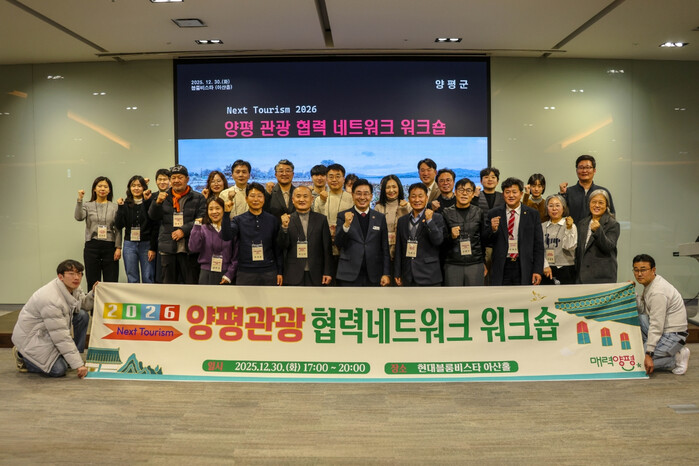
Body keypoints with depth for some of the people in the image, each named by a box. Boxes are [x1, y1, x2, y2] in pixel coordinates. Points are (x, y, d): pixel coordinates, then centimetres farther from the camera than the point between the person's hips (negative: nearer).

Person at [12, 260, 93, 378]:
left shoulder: (72, 288, -7)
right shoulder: (51, 299, -33)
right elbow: (61, 337, -31)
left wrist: (93, 293, -15)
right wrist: (78, 364, -29)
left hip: (52, 331, 9)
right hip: (30, 337, -9)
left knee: (82, 315, -6)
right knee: (59, 370, -19)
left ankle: (76, 354, 4)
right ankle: (22, 356, 6)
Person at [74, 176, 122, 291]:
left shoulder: (114, 207, 6)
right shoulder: (88, 206, 8)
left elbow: (118, 229, 2)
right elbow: (79, 217, -11)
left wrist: (118, 248, -5)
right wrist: (79, 200, -19)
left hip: (109, 246, 0)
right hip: (92, 246, 1)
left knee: (111, 282, 0)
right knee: (93, 282, 4)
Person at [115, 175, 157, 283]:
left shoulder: (150, 203, -1)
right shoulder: (125, 205, 9)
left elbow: (155, 228, -3)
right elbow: (119, 225, 0)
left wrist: (153, 248, -8)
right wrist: (120, 207, -6)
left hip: (146, 244, -3)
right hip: (130, 245, 3)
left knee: (148, 279, -2)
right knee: (132, 280, 6)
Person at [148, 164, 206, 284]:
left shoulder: (198, 198, 4)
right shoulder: (164, 196, 14)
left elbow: (202, 220, -6)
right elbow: (153, 216, 7)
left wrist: (184, 230, -16)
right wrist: (158, 203, -13)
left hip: (189, 249, -3)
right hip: (167, 248, 3)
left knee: (191, 282, -2)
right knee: (168, 281, 10)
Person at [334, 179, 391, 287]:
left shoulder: (380, 217, 8)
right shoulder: (343, 216, 3)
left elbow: (385, 248, 9)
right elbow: (338, 244, -5)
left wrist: (386, 274, 3)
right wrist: (346, 225, -21)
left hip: (373, 277, 2)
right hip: (349, 276, -2)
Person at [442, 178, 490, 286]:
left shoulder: (479, 212, 4)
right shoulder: (447, 213, 2)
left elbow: (484, 239, 13)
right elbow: (441, 241, 3)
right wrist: (451, 236, -14)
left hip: (475, 265, 1)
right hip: (452, 265, -1)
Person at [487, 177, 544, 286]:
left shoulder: (532, 214, 4)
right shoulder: (493, 214, 5)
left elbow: (538, 245, 4)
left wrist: (538, 271, -2)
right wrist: (493, 230, -14)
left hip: (524, 268, 0)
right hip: (501, 269, 0)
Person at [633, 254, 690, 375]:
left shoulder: (658, 292, -23)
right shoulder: (650, 283, 6)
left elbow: (656, 326, -25)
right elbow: (643, 308, 10)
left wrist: (649, 355, -25)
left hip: (673, 335, -10)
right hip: (664, 330, 10)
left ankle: (677, 359, -5)